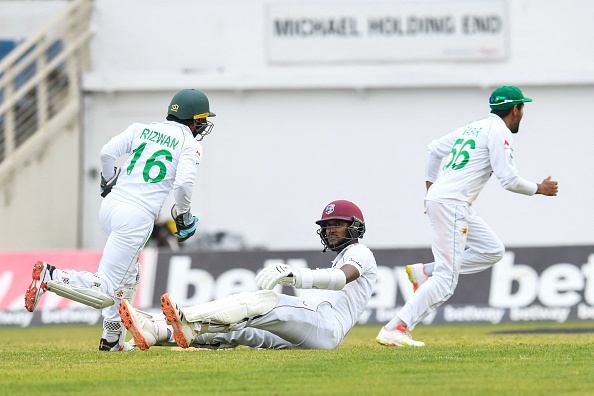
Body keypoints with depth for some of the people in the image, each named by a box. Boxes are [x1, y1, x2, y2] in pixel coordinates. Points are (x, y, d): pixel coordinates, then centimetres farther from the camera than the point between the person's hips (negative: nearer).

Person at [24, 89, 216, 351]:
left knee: (128, 276, 27)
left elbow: (107, 152, 3)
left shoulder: (141, 129, 14)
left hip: (109, 207, 7)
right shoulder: (189, 144, 0)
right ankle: (51, 276, -24)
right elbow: (183, 183, -14)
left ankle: (112, 339, 28)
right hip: (137, 216, -7)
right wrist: (183, 217, 3)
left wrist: (108, 183, 21)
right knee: (105, 292, -7)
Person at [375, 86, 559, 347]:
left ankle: (424, 272, 8)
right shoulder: (499, 132, -6)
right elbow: (508, 179, -12)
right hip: (451, 204, -10)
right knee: (446, 281, -12)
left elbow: (434, 149, 28)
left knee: (493, 250, 15)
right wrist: (539, 189, 3)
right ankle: (394, 330, -20)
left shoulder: (473, 128, 21)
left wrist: (430, 185, 27)